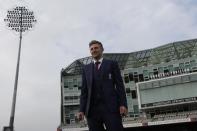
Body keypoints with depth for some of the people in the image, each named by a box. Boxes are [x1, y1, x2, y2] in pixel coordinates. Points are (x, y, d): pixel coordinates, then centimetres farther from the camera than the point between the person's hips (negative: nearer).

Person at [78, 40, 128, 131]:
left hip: (111, 107, -2)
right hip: (92, 109, 3)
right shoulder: (86, 68, 20)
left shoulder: (112, 64, 13)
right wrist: (82, 110, 3)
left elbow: (119, 85, 5)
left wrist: (123, 104, -8)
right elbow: (84, 90, 15)